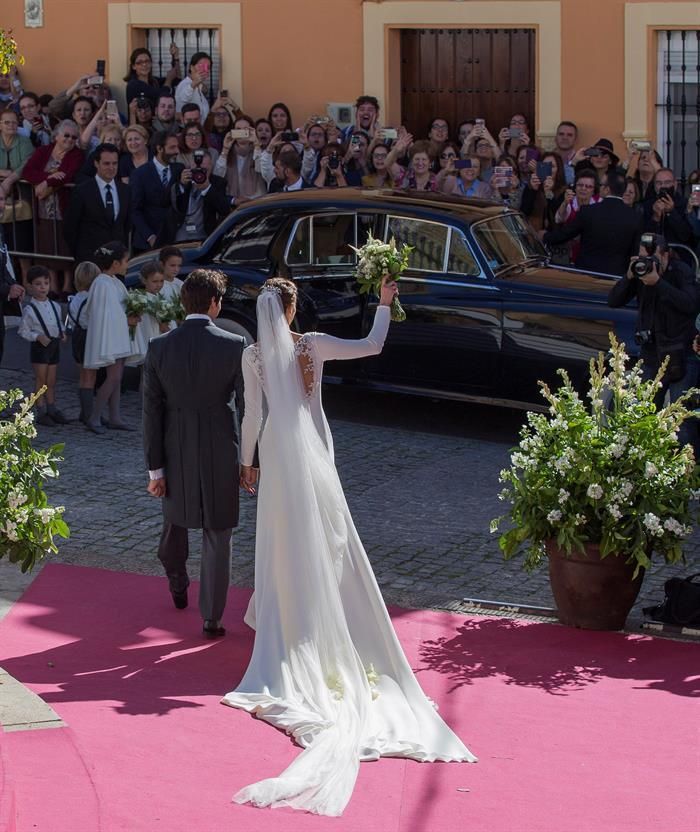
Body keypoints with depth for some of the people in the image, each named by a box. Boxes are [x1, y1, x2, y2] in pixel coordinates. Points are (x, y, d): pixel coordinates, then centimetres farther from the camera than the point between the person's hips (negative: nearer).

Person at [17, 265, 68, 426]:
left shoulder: (55, 306, 8)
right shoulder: (29, 310, -10)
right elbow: (23, 331, -8)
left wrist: (62, 332, 2)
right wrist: (38, 336, -20)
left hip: (54, 345, 6)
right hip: (39, 346, -6)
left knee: (51, 382, 12)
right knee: (41, 381, -2)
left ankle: (52, 410, 20)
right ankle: (41, 412, 4)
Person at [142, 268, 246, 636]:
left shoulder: (159, 347, -8)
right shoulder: (234, 346, -12)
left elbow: (151, 411, -6)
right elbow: (248, 406, -8)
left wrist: (155, 468, -1)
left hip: (175, 455, 2)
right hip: (220, 455, -2)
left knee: (175, 519, 28)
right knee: (217, 539, 8)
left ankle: (177, 585, 49)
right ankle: (211, 619, 12)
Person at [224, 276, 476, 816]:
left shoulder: (253, 355, -8)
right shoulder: (313, 345, -8)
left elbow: (253, 415, -5)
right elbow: (373, 346, -2)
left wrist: (247, 462, 7)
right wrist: (385, 304, 11)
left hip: (277, 457, -1)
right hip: (314, 454, 1)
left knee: (284, 539, 8)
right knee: (324, 537, 10)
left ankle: (280, 618, 11)